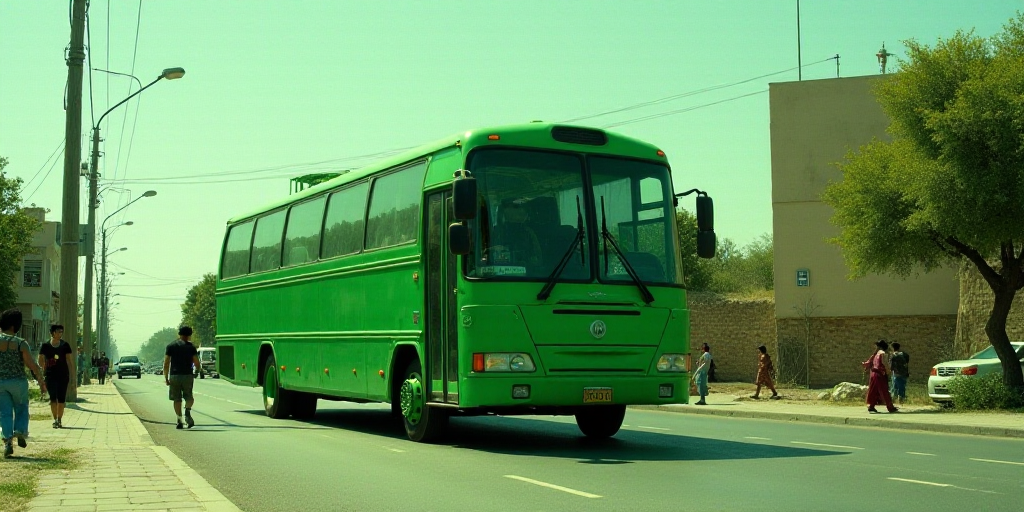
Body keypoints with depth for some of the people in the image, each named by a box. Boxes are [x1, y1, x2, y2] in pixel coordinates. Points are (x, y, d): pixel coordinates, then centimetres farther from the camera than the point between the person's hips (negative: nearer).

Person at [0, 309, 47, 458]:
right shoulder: (21, 343, -9)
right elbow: (31, 364, -12)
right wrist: (41, 380, -3)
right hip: (18, 382, -1)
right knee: (21, 408, 20)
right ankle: (20, 430, 1)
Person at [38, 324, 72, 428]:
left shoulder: (65, 345, 5)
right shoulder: (45, 346, 2)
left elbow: (69, 361, 6)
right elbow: (41, 361, 6)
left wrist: (71, 376, 1)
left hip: (63, 375, 1)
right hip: (50, 375, -1)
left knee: (61, 399, 3)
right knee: (53, 398, -4)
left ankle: (59, 420, 11)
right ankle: (55, 419, 1)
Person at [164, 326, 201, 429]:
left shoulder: (170, 346, 4)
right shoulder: (191, 346, 0)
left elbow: (166, 364, 0)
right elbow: (197, 364, -3)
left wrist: (166, 378, 5)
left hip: (174, 375, 1)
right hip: (187, 375, -1)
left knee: (177, 399, 10)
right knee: (189, 397, 12)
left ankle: (179, 421, 6)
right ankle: (188, 411, -17)